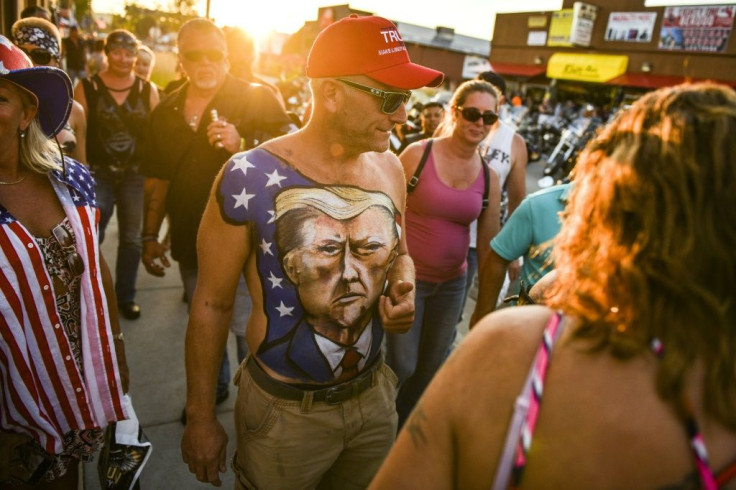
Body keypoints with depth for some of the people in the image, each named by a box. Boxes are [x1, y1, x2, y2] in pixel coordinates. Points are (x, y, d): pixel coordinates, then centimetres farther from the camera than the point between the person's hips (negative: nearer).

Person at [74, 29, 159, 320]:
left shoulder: (148, 90, 2)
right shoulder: (87, 88, -1)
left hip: (135, 173, 1)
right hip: (97, 173, -1)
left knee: (131, 237, 9)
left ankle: (126, 295, 23)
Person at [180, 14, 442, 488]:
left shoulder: (389, 168, -4)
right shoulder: (249, 177, -19)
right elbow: (212, 303, -11)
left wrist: (404, 290, -10)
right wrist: (201, 417, -4)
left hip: (374, 398, 5)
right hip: (283, 411, -4)